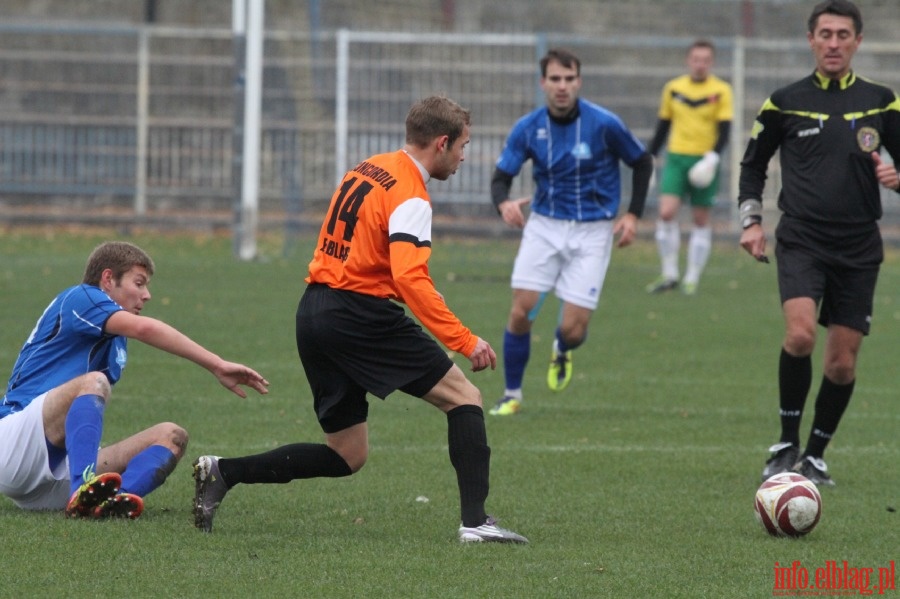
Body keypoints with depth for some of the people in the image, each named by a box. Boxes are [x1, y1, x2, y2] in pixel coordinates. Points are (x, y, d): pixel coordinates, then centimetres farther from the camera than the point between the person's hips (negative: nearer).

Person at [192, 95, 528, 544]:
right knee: (464, 397, -2)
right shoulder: (409, 198, -12)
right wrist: (464, 342, -24)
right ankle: (474, 521, -12)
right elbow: (410, 279, -24)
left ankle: (222, 472, 6)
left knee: (347, 456, 13)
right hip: (361, 316, -9)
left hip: (315, 312, 9)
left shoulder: (366, 170, 16)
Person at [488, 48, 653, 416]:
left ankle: (562, 352, 31)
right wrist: (504, 203, -27)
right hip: (544, 224, 2)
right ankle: (512, 395, 9)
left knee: (573, 329, -8)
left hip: (591, 232, -2)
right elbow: (501, 177, -3)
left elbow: (642, 163, 3)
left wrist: (633, 215, -4)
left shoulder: (603, 124, -12)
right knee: (521, 312, -11)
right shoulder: (528, 128, -6)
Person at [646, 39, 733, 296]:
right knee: (666, 212, -13)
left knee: (701, 220, 2)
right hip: (676, 158, 2)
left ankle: (692, 279, 10)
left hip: (703, 162, -2)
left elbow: (724, 130, -6)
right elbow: (663, 126, 14)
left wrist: (712, 157, -20)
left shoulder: (721, 91, -2)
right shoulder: (673, 89, 6)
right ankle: (669, 275, -4)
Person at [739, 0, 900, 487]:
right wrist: (751, 222, 4)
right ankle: (786, 445, -9)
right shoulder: (785, 104, 3)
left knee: (842, 363, 3)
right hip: (801, 240, -2)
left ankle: (815, 455, 21)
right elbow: (752, 165, 15)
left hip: (859, 247, 2)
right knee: (800, 334, -24)